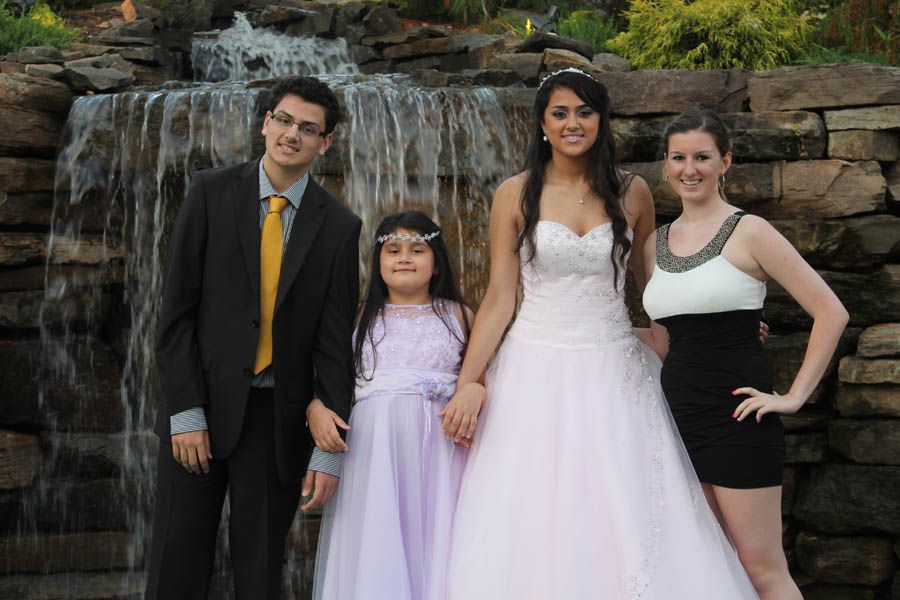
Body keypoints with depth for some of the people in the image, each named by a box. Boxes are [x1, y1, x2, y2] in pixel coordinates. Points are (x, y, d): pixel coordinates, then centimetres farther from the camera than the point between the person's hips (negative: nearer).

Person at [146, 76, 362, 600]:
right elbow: (178, 307, -2)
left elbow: (336, 338, 0)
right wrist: (185, 412, -9)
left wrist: (330, 452, -5)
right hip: (204, 402, 0)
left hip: (283, 414, 1)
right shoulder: (212, 193, 0)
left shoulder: (339, 227, 1)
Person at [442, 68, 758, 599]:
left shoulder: (631, 192, 5)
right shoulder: (516, 195, 1)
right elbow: (499, 299, 1)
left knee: (625, 525, 1)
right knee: (533, 526, -1)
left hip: (615, 371, 1)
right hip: (537, 373, -1)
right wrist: (468, 383, -7)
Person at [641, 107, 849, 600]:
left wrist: (794, 396, -11)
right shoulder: (656, 243, 11)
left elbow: (830, 312, -9)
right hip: (678, 411, 6)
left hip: (736, 414, -6)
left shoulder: (748, 232, -7)